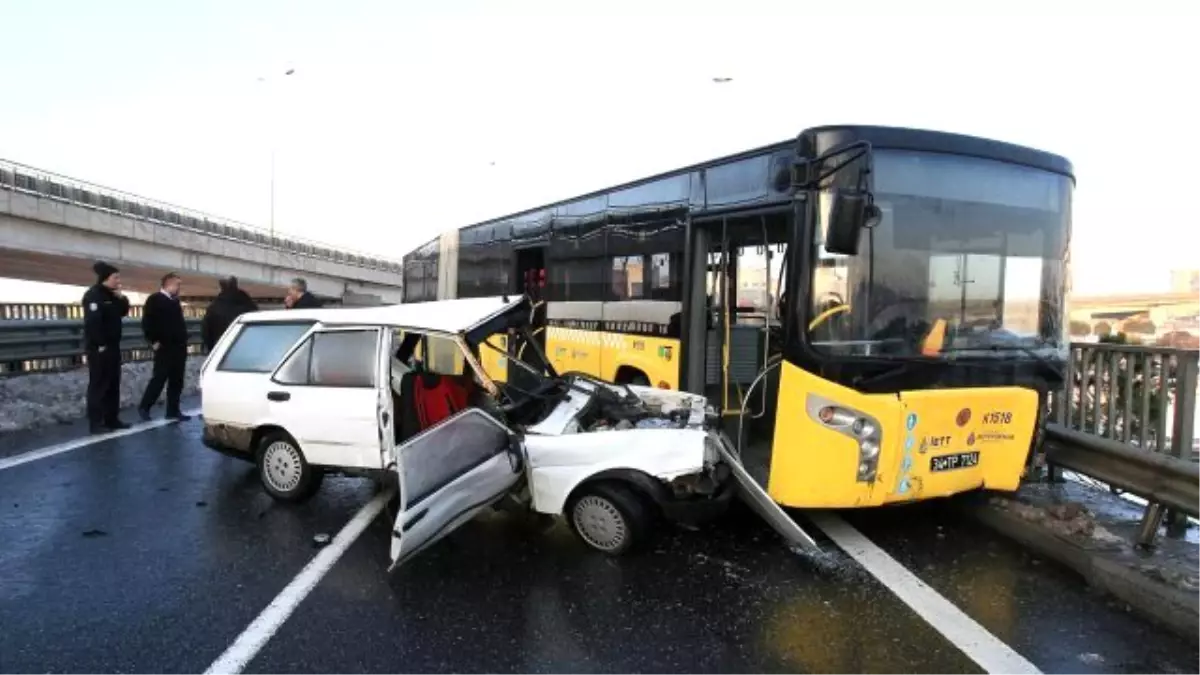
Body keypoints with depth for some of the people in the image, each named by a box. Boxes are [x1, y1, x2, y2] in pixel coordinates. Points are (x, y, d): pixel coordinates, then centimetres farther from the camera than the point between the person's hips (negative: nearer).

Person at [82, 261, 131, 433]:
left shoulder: (112, 295, 15)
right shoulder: (93, 295, -13)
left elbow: (123, 312, 18)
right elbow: (92, 322, -21)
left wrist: (122, 298, 1)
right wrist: (100, 345, -22)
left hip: (112, 346, 9)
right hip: (99, 348, -9)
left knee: (113, 384, 11)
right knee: (98, 384, -6)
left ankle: (111, 419, 17)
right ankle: (95, 422, -2)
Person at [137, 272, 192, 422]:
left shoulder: (175, 301, 19)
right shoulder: (154, 300, -5)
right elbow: (147, 322, -12)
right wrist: (154, 341, -14)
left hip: (178, 347, 7)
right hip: (165, 348, -7)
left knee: (176, 381, 7)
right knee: (159, 378, -5)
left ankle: (173, 410, 12)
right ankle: (144, 407, 7)